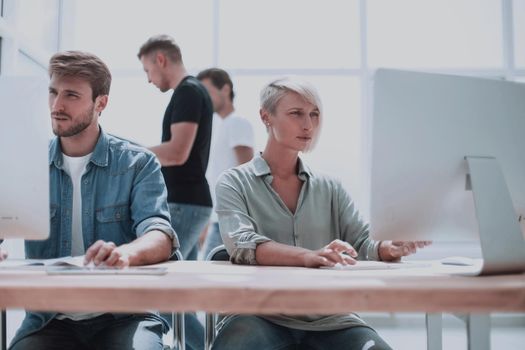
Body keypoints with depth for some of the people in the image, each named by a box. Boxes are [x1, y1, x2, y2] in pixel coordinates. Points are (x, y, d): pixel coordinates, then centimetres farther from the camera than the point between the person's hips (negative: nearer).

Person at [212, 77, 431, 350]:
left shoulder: (329, 187, 14)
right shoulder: (234, 183, 3)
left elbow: (363, 244, 5)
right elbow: (242, 245, -14)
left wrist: (390, 248, -19)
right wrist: (309, 256, -31)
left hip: (328, 319, 3)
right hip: (262, 316, -2)